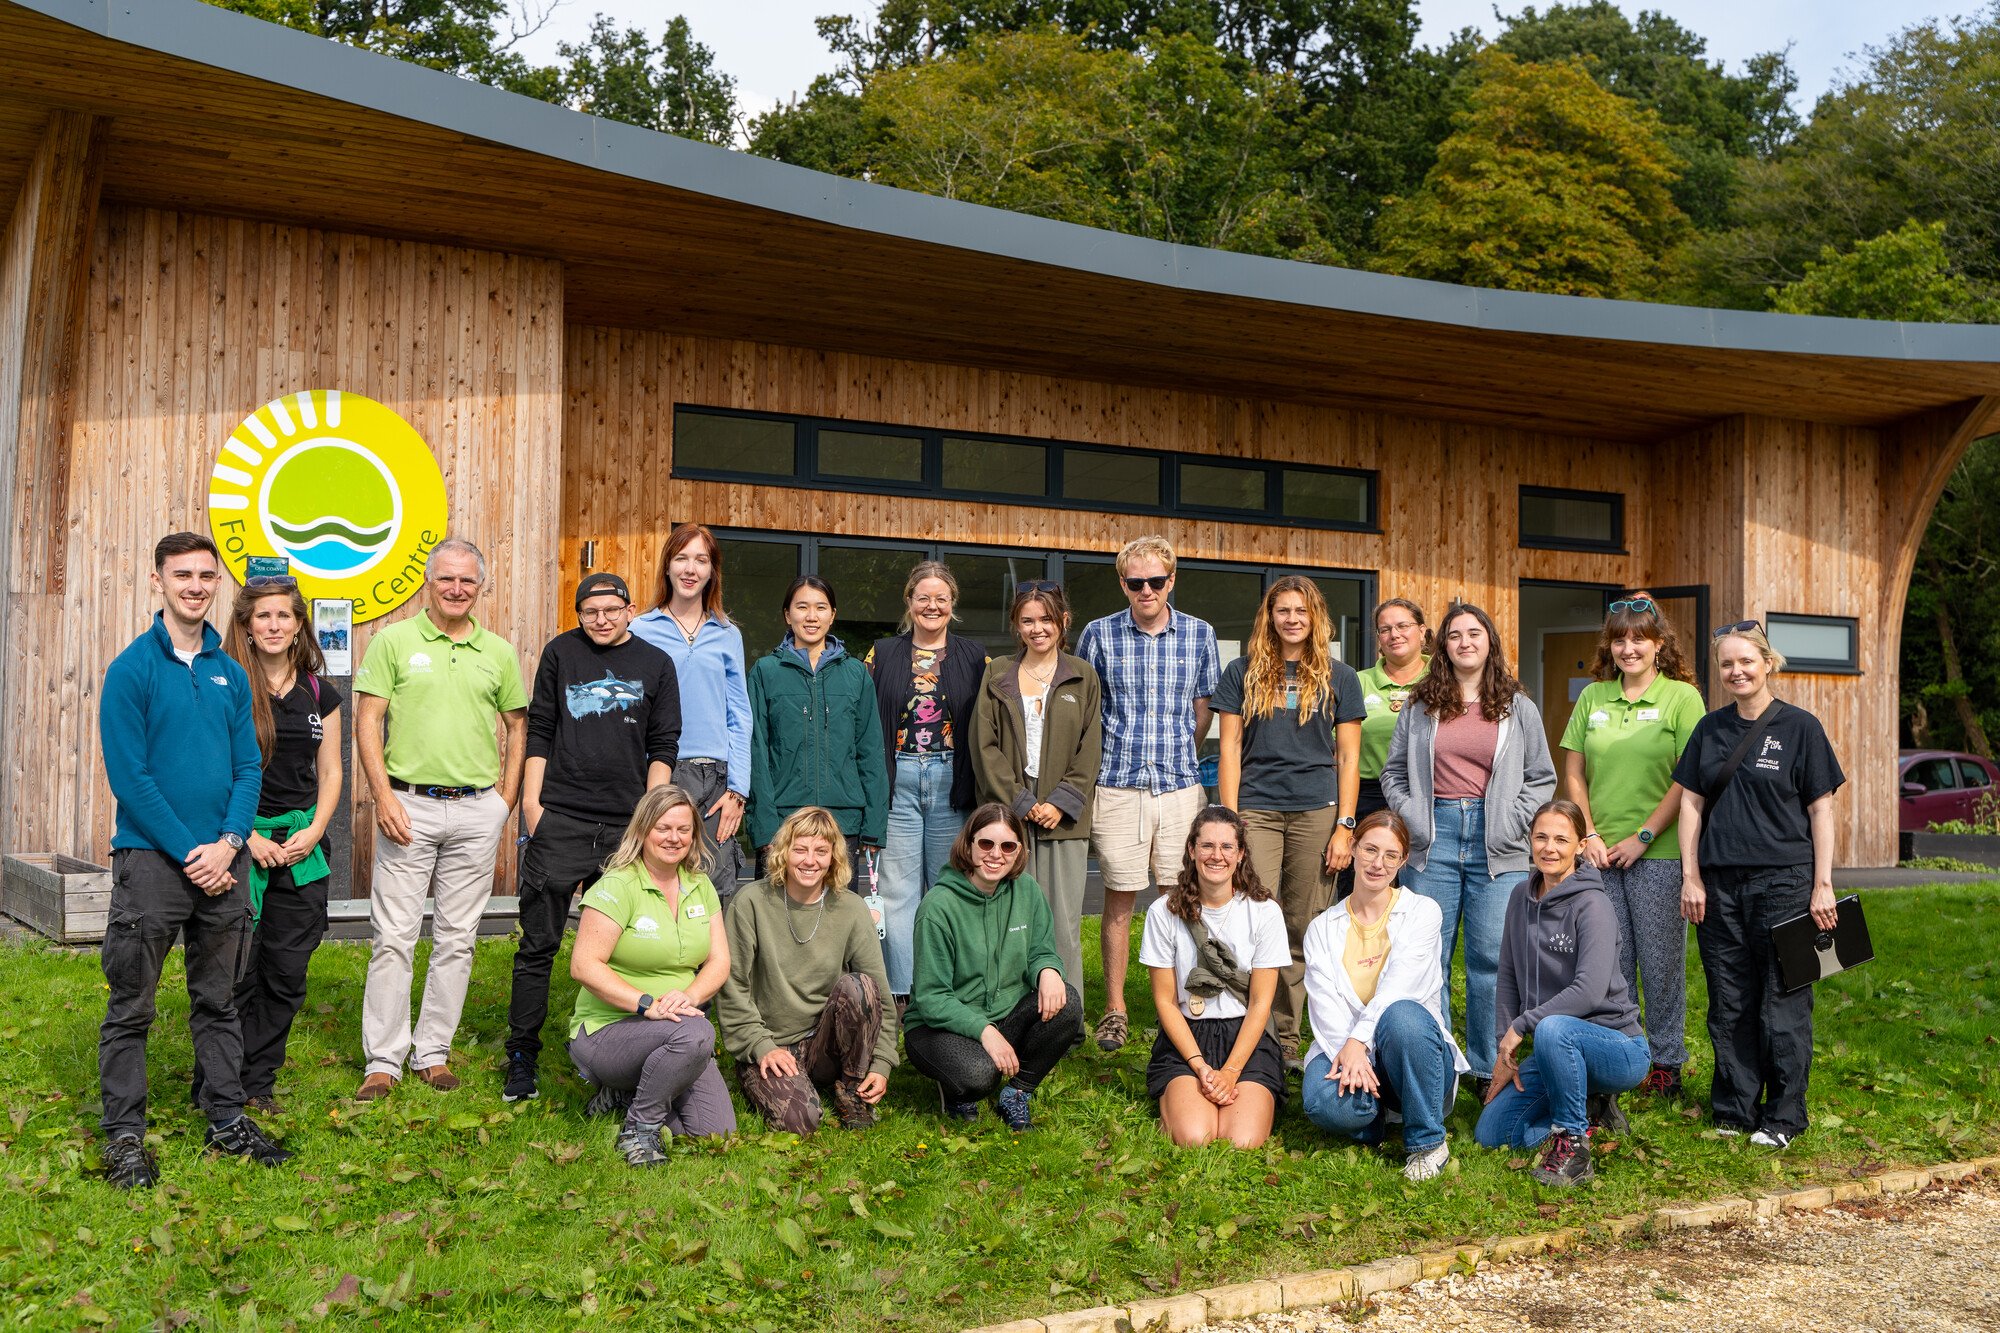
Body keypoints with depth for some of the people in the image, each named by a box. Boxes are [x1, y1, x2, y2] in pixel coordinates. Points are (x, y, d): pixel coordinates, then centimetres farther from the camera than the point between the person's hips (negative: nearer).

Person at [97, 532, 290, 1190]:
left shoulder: (229, 673, 9)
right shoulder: (131, 669, -6)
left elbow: (248, 768, 9)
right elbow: (128, 776, -11)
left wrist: (228, 844, -7)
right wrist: (189, 852, -14)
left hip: (223, 863, 5)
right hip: (152, 860, -5)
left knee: (219, 1000, 14)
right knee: (131, 1007, 2)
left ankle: (228, 1119, 23)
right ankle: (124, 1136, 12)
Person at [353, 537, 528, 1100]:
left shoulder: (498, 652, 10)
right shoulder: (393, 641, 2)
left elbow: (518, 726, 16)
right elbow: (366, 721, -1)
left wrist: (505, 799, 7)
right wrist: (384, 795, -9)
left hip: (477, 810, 3)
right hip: (410, 805, -3)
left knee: (457, 938, 7)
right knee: (395, 937, -3)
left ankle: (433, 1051, 17)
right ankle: (384, 1060, 5)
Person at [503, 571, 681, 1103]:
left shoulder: (656, 665, 9)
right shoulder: (561, 653, 9)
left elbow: (663, 747, 8)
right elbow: (539, 733, 8)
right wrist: (532, 802, 0)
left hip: (627, 824, 1)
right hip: (559, 821, -1)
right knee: (538, 944, 0)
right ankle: (521, 1060, 7)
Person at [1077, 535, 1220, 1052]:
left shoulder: (1199, 635, 6)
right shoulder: (1099, 635, 2)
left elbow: (1202, 710, 14)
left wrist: (1177, 755, 12)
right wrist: (1111, 757, 9)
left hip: (1180, 784, 1)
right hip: (1117, 787, -1)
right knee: (1119, 898, 3)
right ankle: (1114, 1010, 13)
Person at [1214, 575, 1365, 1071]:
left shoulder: (1338, 677, 9)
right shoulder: (1243, 673, 9)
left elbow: (1348, 757, 7)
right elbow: (1230, 750, 7)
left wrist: (1344, 827, -1)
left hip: (1317, 812, 0)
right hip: (1257, 810, 0)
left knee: (1304, 932, 3)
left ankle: (1288, 1039, 12)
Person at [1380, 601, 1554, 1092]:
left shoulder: (1517, 706, 8)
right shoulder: (1420, 705, 10)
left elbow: (1542, 778, 9)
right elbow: (1393, 771, 13)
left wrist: (1512, 821, -4)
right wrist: (1411, 815, -1)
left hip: (1496, 847, -1)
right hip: (1435, 838, 1)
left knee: (1492, 958, -1)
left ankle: (1488, 1070, 10)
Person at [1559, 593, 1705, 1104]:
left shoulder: (1682, 697, -2)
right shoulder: (1592, 697, 10)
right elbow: (1573, 774, 10)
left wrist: (1642, 837, -11)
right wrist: (1589, 835, -1)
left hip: (1658, 853, -3)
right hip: (1598, 852, 4)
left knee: (1661, 961, 4)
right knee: (1609, 963, 8)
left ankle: (1666, 1062, 17)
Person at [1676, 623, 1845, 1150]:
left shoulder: (1799, 726, -1)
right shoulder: (1710, 729, 10)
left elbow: (1821, 809, -1)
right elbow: (1691, 802, 11)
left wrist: (1823, 885, -5)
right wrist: (1690, 877, 4)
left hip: (1782, 882, -4)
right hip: (1720, 884, 4)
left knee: (1782, 1004, 0)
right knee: (1729, 1004, 8)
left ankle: (1783, 1117, 12)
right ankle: (1734, 1111, 19)